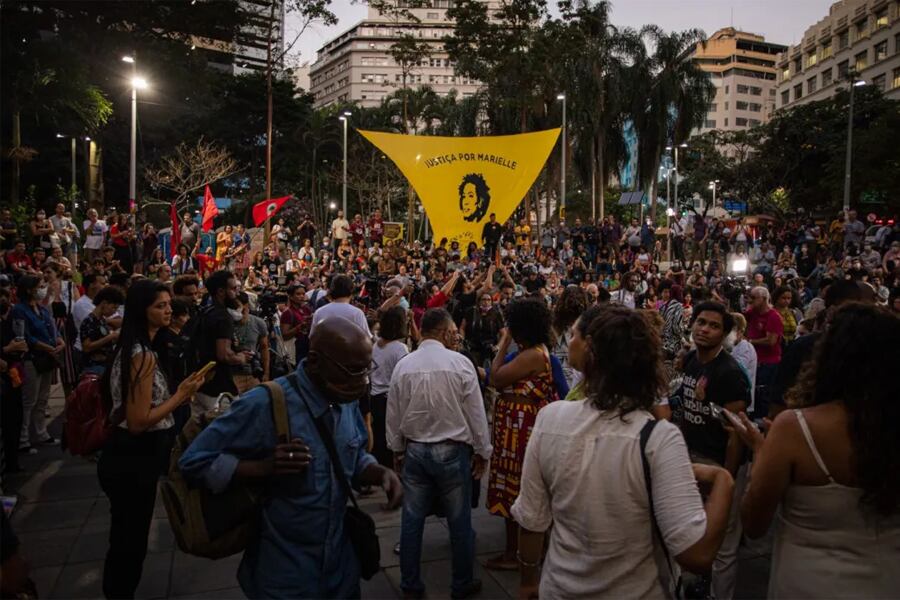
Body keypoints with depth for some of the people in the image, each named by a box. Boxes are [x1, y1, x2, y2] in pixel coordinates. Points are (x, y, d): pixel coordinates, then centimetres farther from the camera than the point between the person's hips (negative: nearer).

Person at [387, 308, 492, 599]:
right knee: (459, 521, 11)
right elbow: (476, 412, -9)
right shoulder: (460, 363, -13)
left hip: (414, 451, 4)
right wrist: (482, 452, 3)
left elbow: (393, 414, 5)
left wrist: (398, 450, 18)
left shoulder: (403, 365, -2)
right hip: (453, 452, -3)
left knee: (412, 520, 13)